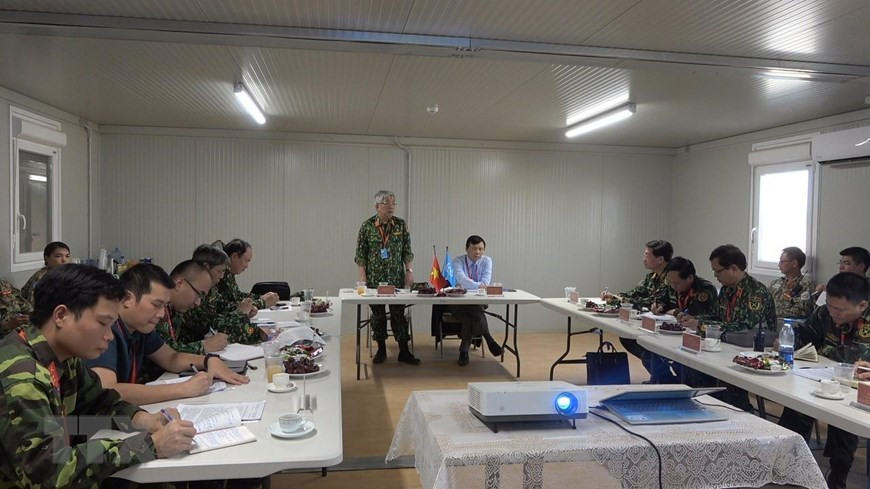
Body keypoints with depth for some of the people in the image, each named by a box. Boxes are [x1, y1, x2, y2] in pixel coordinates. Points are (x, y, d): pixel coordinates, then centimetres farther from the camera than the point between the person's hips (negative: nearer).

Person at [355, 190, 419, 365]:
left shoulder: (401, 225, 2)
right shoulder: (367, 225, -2)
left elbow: (407, 252, 5)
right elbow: (360, 254, -1)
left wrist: (409, 271, -2)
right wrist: (362, 277, -6)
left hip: (397, 278, 1)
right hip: (375, 278, -1)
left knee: (399, 313, 1)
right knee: (378, 314, 6)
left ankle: (404, 351, 9)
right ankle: (381, 350, 18)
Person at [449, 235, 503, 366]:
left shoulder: (487, 261, 2)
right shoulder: (458, 261, -5)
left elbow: (485, 281, -13)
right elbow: (461, 278, -26)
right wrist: (478, 286, -42)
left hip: (477, 302, 2)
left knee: (469, 317, -32)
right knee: (471, 313, -34)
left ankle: (464, 351, -24)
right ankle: (488, 339, -30)